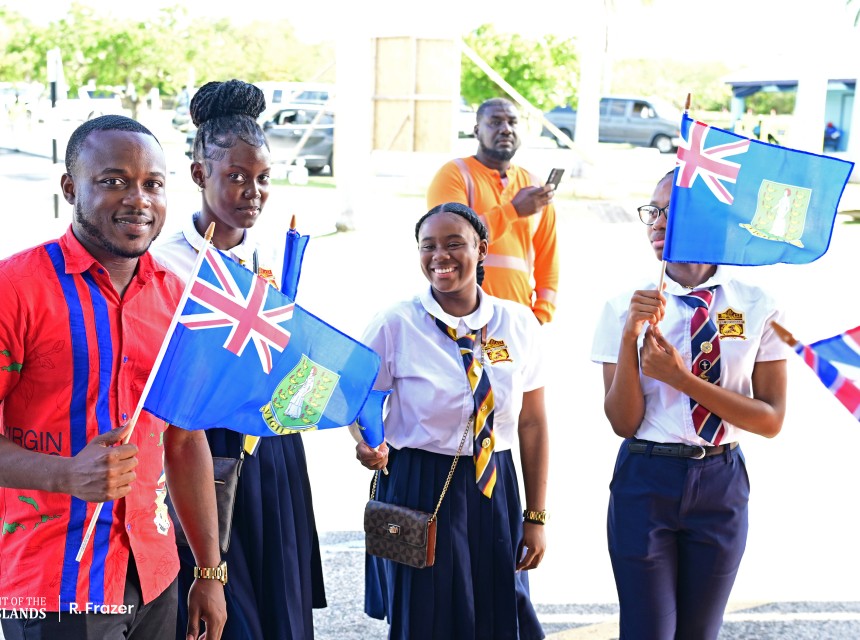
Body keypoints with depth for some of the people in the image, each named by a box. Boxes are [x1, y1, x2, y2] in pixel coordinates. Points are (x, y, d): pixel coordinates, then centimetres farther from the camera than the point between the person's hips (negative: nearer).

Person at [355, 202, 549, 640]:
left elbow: (532, 424, 2)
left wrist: (536, 516, 4)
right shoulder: (395, 325, -9)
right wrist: (368, 445, -25)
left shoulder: (519, 324, -2)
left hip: (496, 489, 3)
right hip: (418, 491, -2)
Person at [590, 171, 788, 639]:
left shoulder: (758, 308, -4)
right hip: (646, 481, -1)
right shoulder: (625, 309, -5)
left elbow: (771, 419, -6)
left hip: (721, 484, 1)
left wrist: (682, 378, -17)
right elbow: (623, 423, -7)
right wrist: (630, 337, -21)